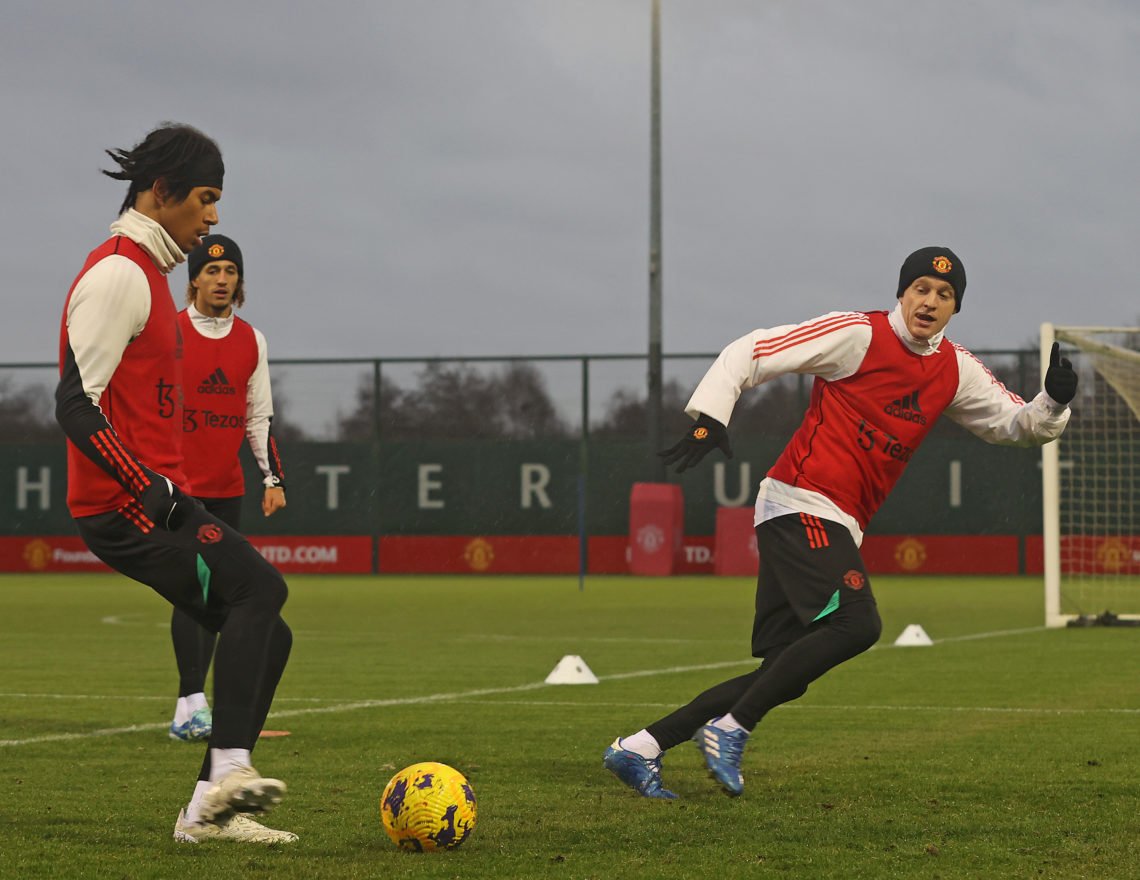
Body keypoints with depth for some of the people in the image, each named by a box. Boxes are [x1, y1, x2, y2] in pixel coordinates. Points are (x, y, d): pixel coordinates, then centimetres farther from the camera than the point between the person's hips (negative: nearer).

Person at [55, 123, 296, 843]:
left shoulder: (146, 274, 21)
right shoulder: (118, 273, -11)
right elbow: (76, 404, -19)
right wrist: (154, 492, -23)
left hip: (155, 498, 10)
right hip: (123, 506, -10)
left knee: (265, 634, 5)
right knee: (260, 588, -26)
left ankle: (208, 812, 6)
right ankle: (229, 770, -31)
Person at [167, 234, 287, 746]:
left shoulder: (252, 341, 9)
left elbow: (259, 417, 15)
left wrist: (272, 478, 9)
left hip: (226, 489, 5)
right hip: (177, 486, -5)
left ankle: (187, 713, 10)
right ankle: (193, 704, -19)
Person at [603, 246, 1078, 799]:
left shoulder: (954, 370, 14)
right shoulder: (858, 335, -6)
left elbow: (1014, 425, 20)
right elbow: (750, 353, -7)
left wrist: (1053, 403, -1)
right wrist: (710, 416, -19)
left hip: (838, 527, 8)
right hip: (801, 507, -8)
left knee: (786, 674, 3)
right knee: (857, 624, -26)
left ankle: (640, 748, 6)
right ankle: (731, 730, -17)